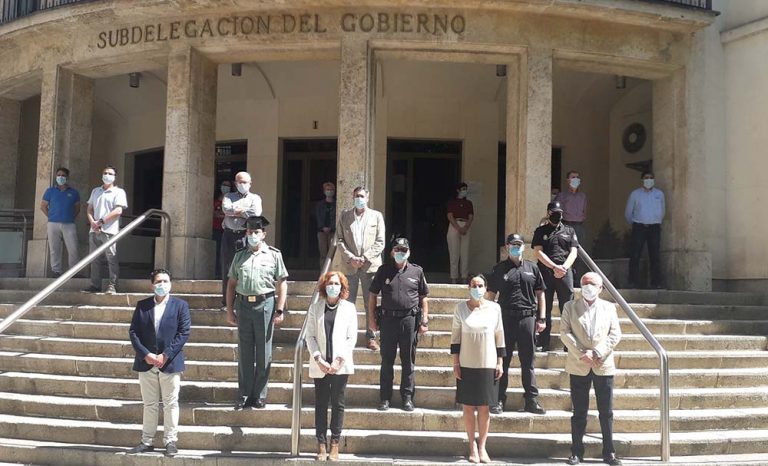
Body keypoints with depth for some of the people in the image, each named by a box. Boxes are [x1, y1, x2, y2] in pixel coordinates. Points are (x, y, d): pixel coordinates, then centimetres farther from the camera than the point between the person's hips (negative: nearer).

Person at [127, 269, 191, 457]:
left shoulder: (180, 305, -1)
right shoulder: (142, 306, 6)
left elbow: (184, 333, -7)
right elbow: (133, 332, 2)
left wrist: (166, 355, -14)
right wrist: (145, 355, -11)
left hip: (170, 363, -2)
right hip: (146, 362, 2)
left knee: (170, 404, 4)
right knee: (149, 404, 11)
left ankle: (170, 441, 12)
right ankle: (147, 441, 19)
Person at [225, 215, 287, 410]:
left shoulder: (274, 255, 4)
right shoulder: (240, 256, 12)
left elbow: (282, 284, 1)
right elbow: (231, 284, 14)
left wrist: (280, 310, -5)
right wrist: (229, 310, 8)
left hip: (265, 304, -3)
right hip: (243, 304, 3)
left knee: (263, 353, 3)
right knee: (244, 352, 7)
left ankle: (259, 396, 11)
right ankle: (244, 395, 15)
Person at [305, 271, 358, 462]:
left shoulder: (349, 308, 3)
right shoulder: (315, 308, 6)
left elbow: (352, 337, 0)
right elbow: (310, 336, 2)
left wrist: (339, 360, -10)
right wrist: (319, 360, -9)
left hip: (340, 365, -1)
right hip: (320, 366, 1)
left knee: (338, 404, 4)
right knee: (321, 405, 4)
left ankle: (335, 446, 10)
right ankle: (321, 445, 9)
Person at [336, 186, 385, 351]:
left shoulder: (376, 216, 7)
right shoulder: (344, 216, 10)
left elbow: (380, 242, 2)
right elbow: (339, 240, 5)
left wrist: (365, 258, -10)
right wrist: (350, 258, -9)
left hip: (370, 265, -1)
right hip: (349, 265, 1)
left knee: (370, 303, 1)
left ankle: (371, 336, 8)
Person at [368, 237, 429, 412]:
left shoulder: (417, 271, 5)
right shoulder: (384, 270, 4)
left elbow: (423, 298, 10)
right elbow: (373, 294, 9)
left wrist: (424, 321, 4)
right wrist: (371, 317, 3)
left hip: (409, 319, 0)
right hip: (388, 319, 0)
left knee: (408, 361, 8)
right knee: (387, 361, 6)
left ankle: (407, 397, 18)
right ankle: (385, 397, 15)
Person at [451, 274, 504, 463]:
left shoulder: (494, 308, 0)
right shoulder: (461, 308, -2)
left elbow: (499, 336, 5)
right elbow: (455, 336, 1)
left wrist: (500, 363, 2)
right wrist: (455, 364, -2)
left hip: (488, 365, 0)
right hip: (467, 365, 0)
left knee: (484, 407, 5)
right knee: (468, 406, 5)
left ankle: (482, 446, 15)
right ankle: (472, 446, 15)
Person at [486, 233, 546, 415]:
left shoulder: (532, 268, 11)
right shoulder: (499, 269, 5)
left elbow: (540, 294, 13)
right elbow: (490, 295, 6)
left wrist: (541, 318, 6)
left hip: (527, 318, 2)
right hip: (505, 318, -1)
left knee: (528, 361, 7)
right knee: (502, 361, 3)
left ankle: (532, 400, 14)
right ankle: (499, 400, 10)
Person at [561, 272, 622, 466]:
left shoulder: (609, 307, 8)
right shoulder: (570, 306, 6)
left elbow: (615, 334, 1)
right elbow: (565, 332, -2)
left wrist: (597, 353, -11)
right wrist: (581, 354, -13)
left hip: (603, 365, 1)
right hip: (578, 367, -1)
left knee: (606, 412, 4)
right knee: (579, 412, 4)